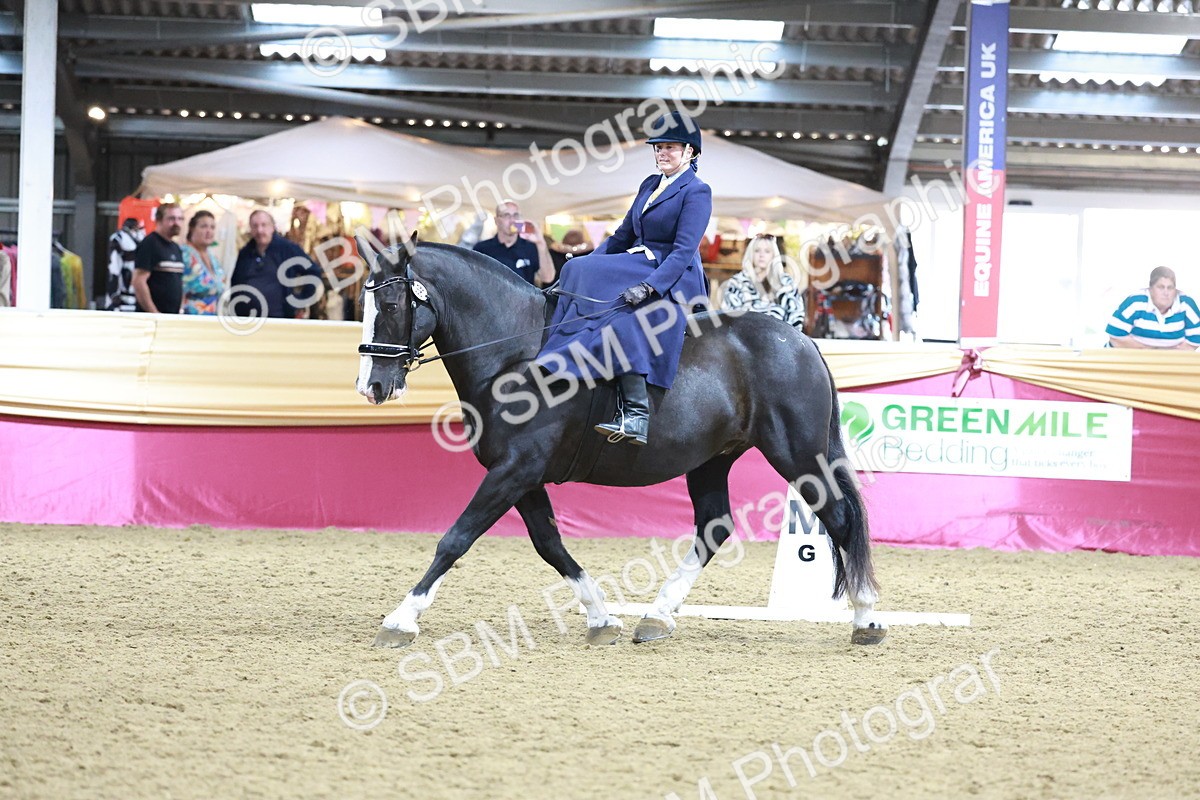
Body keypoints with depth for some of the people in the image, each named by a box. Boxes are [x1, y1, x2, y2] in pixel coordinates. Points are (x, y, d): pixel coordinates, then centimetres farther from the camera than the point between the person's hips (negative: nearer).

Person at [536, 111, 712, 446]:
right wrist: (589, 264, 7)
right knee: (580, 272, -12)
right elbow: (622, 237, 21)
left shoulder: (697, 192, -6)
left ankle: (635, 415, -41)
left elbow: (684, 251, -16)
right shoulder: (649, 186, 19)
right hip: (638, 267, 9)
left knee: (622, 320, -33)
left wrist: (649, 286, -28)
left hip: (673, 280, -9)